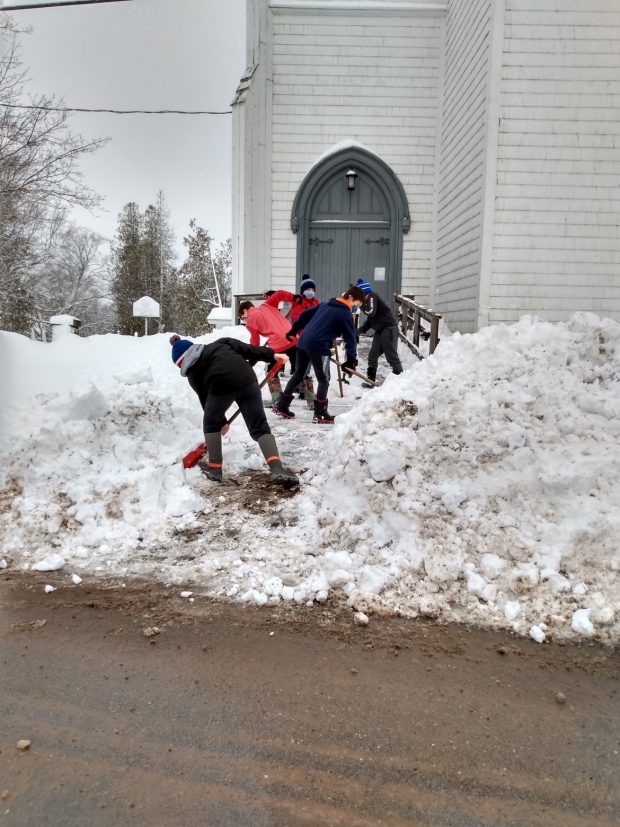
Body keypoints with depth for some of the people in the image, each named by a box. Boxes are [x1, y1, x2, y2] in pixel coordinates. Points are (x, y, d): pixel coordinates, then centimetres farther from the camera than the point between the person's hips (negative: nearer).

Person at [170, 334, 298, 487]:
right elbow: (245, 348, 19)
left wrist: (221, 421, 36)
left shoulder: (192, 371, 25)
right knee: (260, 427, 7)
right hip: (246, 380, 2)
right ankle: (277, 469, -11)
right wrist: (271, 355, 16)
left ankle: (215, 469, 26)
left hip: (221, 386, -2)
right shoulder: (219, 344, 32)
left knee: (211, 424, 25)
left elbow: (204, 397, 26)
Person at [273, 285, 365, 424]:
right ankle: (320, 414, 7)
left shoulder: (325, 304, 18)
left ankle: (281, 406, 26)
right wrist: (352, 359, -1)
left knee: (298, 374, 20)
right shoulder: (346, 315, -3)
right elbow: (350, 338, -4)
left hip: (303, 341, 8)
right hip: (318, 347, -8)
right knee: (324, 380, 5)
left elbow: (306, 314, 20)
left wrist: (294, 330, 26)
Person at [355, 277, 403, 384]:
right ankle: (370, 381, 13)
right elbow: (370, 320, 20)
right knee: (372, 356, 8)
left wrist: (361, 304, -9)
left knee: (392, 356, -9)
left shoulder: (372, 296, -8)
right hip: (379, 330, 10)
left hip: (389, 328, -10)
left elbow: (371, 312, -23)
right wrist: (360, 331, 10)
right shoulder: (367, 301, 18)